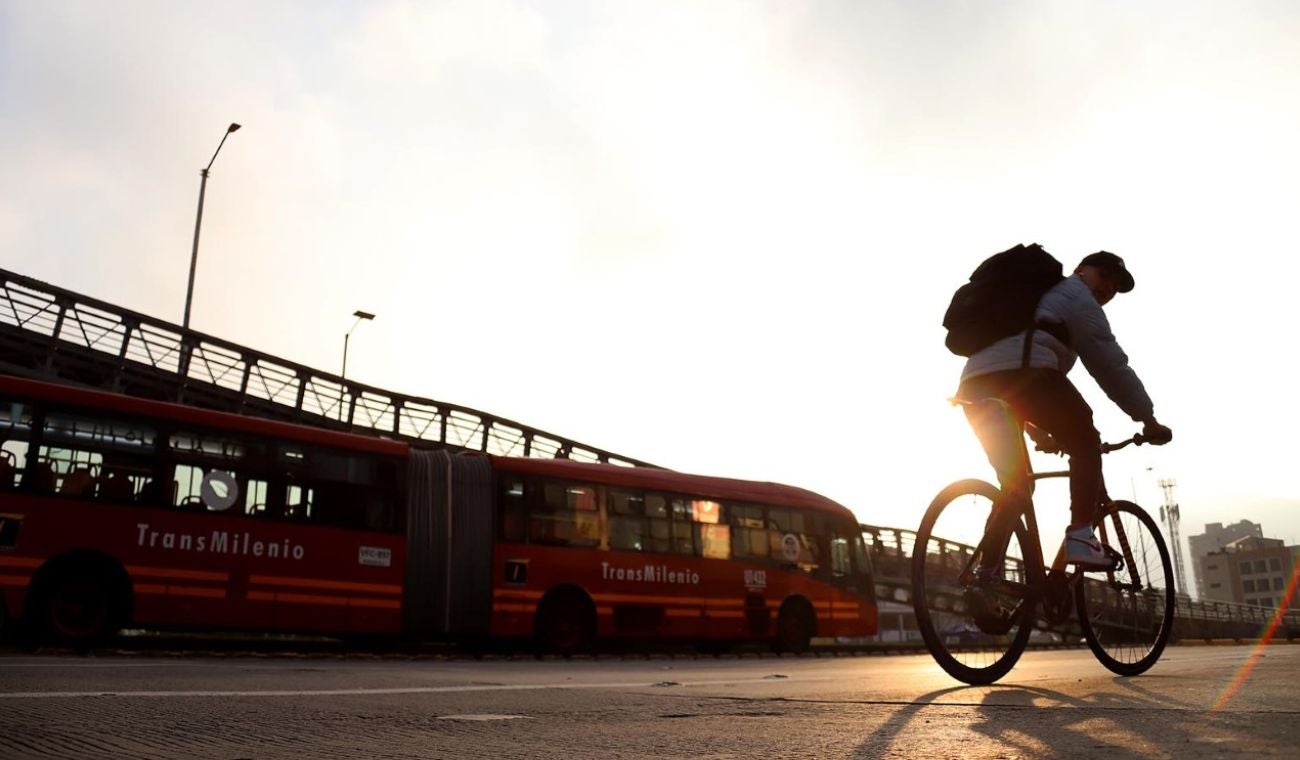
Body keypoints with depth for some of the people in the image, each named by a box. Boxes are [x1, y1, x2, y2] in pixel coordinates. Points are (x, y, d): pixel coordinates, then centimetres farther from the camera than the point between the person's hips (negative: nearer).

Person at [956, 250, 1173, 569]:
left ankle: (988, 571, 3)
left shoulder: (1035, 295, 42)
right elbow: (1110, 364, 8)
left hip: (975, 383, 8)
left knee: (1016, 486, 14)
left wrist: (1041, 433, 46)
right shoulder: (1074, 295, 16)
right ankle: (1081, 537, -7)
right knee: (1086, 443, 10)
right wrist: (1148, 419, 15)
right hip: (1021, 372, -8)